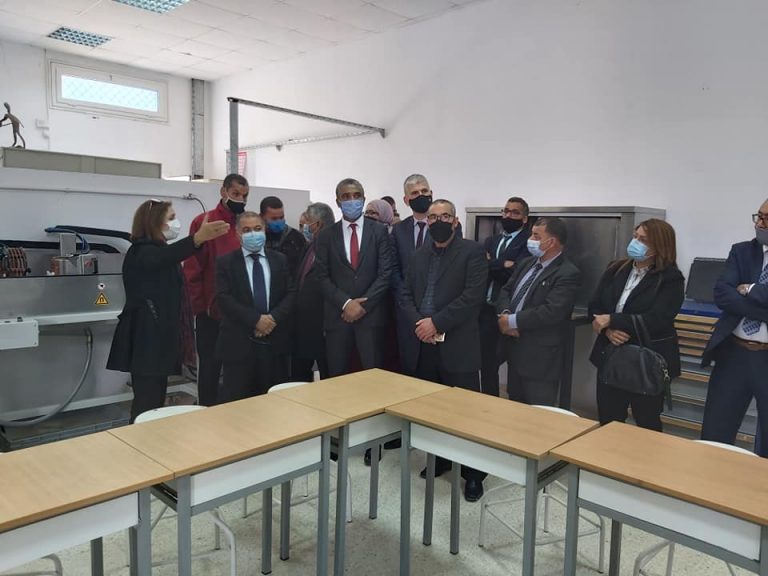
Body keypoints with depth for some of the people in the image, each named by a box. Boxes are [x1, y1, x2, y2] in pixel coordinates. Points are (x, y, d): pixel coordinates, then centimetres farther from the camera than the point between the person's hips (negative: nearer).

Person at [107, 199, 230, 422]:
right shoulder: (142, 251, -13)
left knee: (157, 399, 11)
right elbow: (164, 257, -39)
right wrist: (198, 238, -55)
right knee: (147, 401, -9)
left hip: (161, 337, 9)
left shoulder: (161, 250, 17)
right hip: (145, 339, -9)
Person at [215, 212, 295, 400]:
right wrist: (256, 320, -15)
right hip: (239, 342, -2)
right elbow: (224, 298, -7)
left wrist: (274, 318, -12)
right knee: (240, 402, 2)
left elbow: (291, 293, 4)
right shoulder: (225, 262, 4)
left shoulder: (280, 260, 12)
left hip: (275, 341, 2)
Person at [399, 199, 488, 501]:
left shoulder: (472, 251, -2)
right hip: (423, 344, 5)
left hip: (457, 344, -5)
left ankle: (473, 473, 13)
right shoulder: (419, 255, 16)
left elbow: (473, 296, -13)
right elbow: (405, 295, 11)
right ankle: (441, 458, 31)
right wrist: (419, 324, -7)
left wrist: (436, 323, -16)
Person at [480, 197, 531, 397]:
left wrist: (491, 266, -8)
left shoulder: (529, 241, -4)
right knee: (486, 362, 13)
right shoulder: (490, 241, 15)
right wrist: (503, 265, -14)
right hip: (486, 310, 6)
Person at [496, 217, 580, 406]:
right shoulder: (526, 263, 11)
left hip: (541, 357, -8)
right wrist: (505, 313, -11)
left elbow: (550, 312, -25)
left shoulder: (568, 274, -16)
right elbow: (505, 291, 11)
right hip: (515, 349, 8)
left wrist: (513, 321, -17)